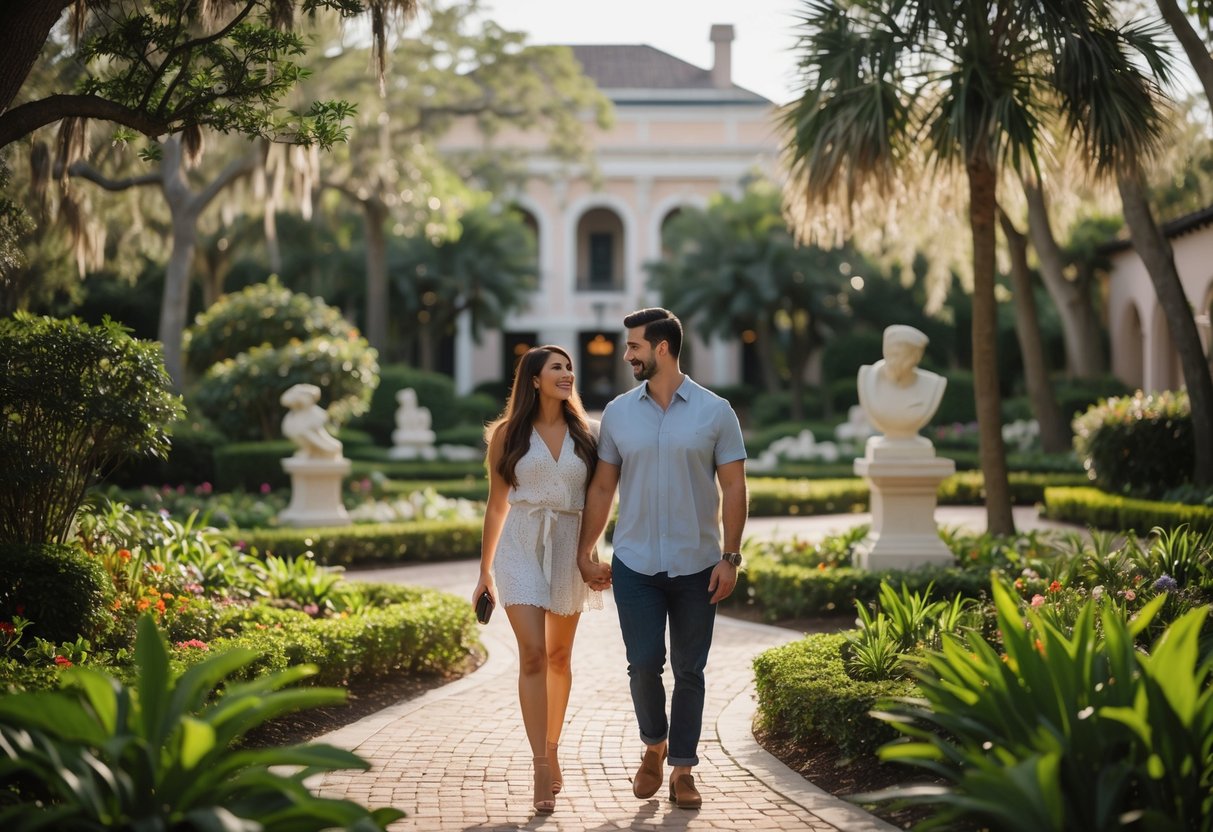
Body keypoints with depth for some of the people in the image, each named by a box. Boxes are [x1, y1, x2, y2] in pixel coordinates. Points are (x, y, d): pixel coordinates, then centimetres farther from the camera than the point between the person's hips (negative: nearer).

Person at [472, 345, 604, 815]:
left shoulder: (583, 434, 8)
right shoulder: (508, 435, 3)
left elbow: (597, 498, 10)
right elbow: (496, 505, 9)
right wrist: (486, 570, 10)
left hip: (569, 547, 2)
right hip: (521, 547, -2)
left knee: (559, 656, 12)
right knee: (532, 653, -13)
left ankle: (552, 749, 30)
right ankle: (542, 770, -15)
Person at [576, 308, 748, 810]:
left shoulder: (714, 412, -2)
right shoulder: (618, 412, 4)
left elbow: (734, 487, -1)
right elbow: (602, 488, 9)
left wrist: (730, 557, -8)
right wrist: (584, 552, 4)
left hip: (697, 568, -1)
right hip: (635, 566, 1)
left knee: (689, 671, 5)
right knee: (644, 664, -5)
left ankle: (683, 770, 16)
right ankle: (654, 746, 21)